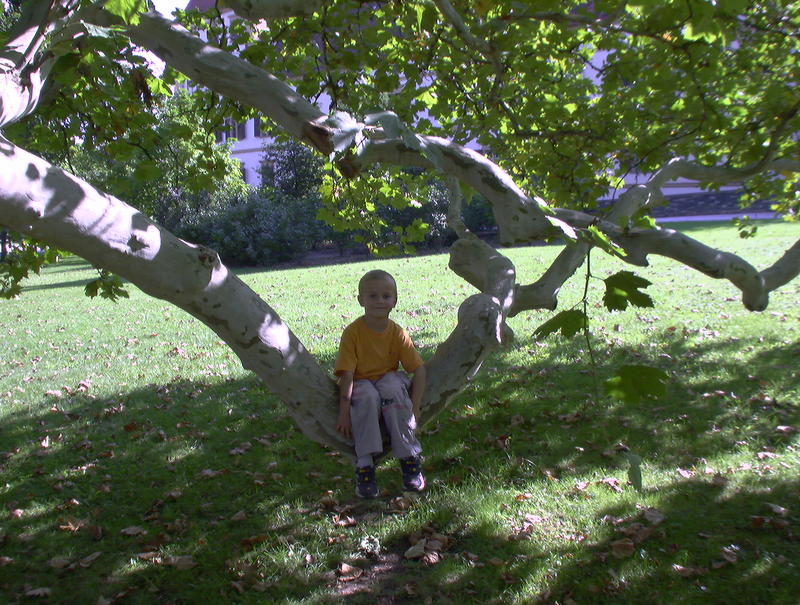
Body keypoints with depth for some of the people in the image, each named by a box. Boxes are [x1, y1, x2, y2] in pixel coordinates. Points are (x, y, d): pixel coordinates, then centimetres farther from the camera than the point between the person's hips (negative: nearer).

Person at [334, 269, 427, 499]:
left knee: (394, 390, -33)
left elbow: (418, 369, -8)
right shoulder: (353, 332, -14)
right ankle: (364, 465, -31)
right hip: (362, 383, -2)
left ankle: (409, 459, -23)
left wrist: (414, 405, -19)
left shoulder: (398, 333, -7)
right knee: (367, 397, -36)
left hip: (389, 379, 2)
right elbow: (347, 374, -17)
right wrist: (344, 413, -24)